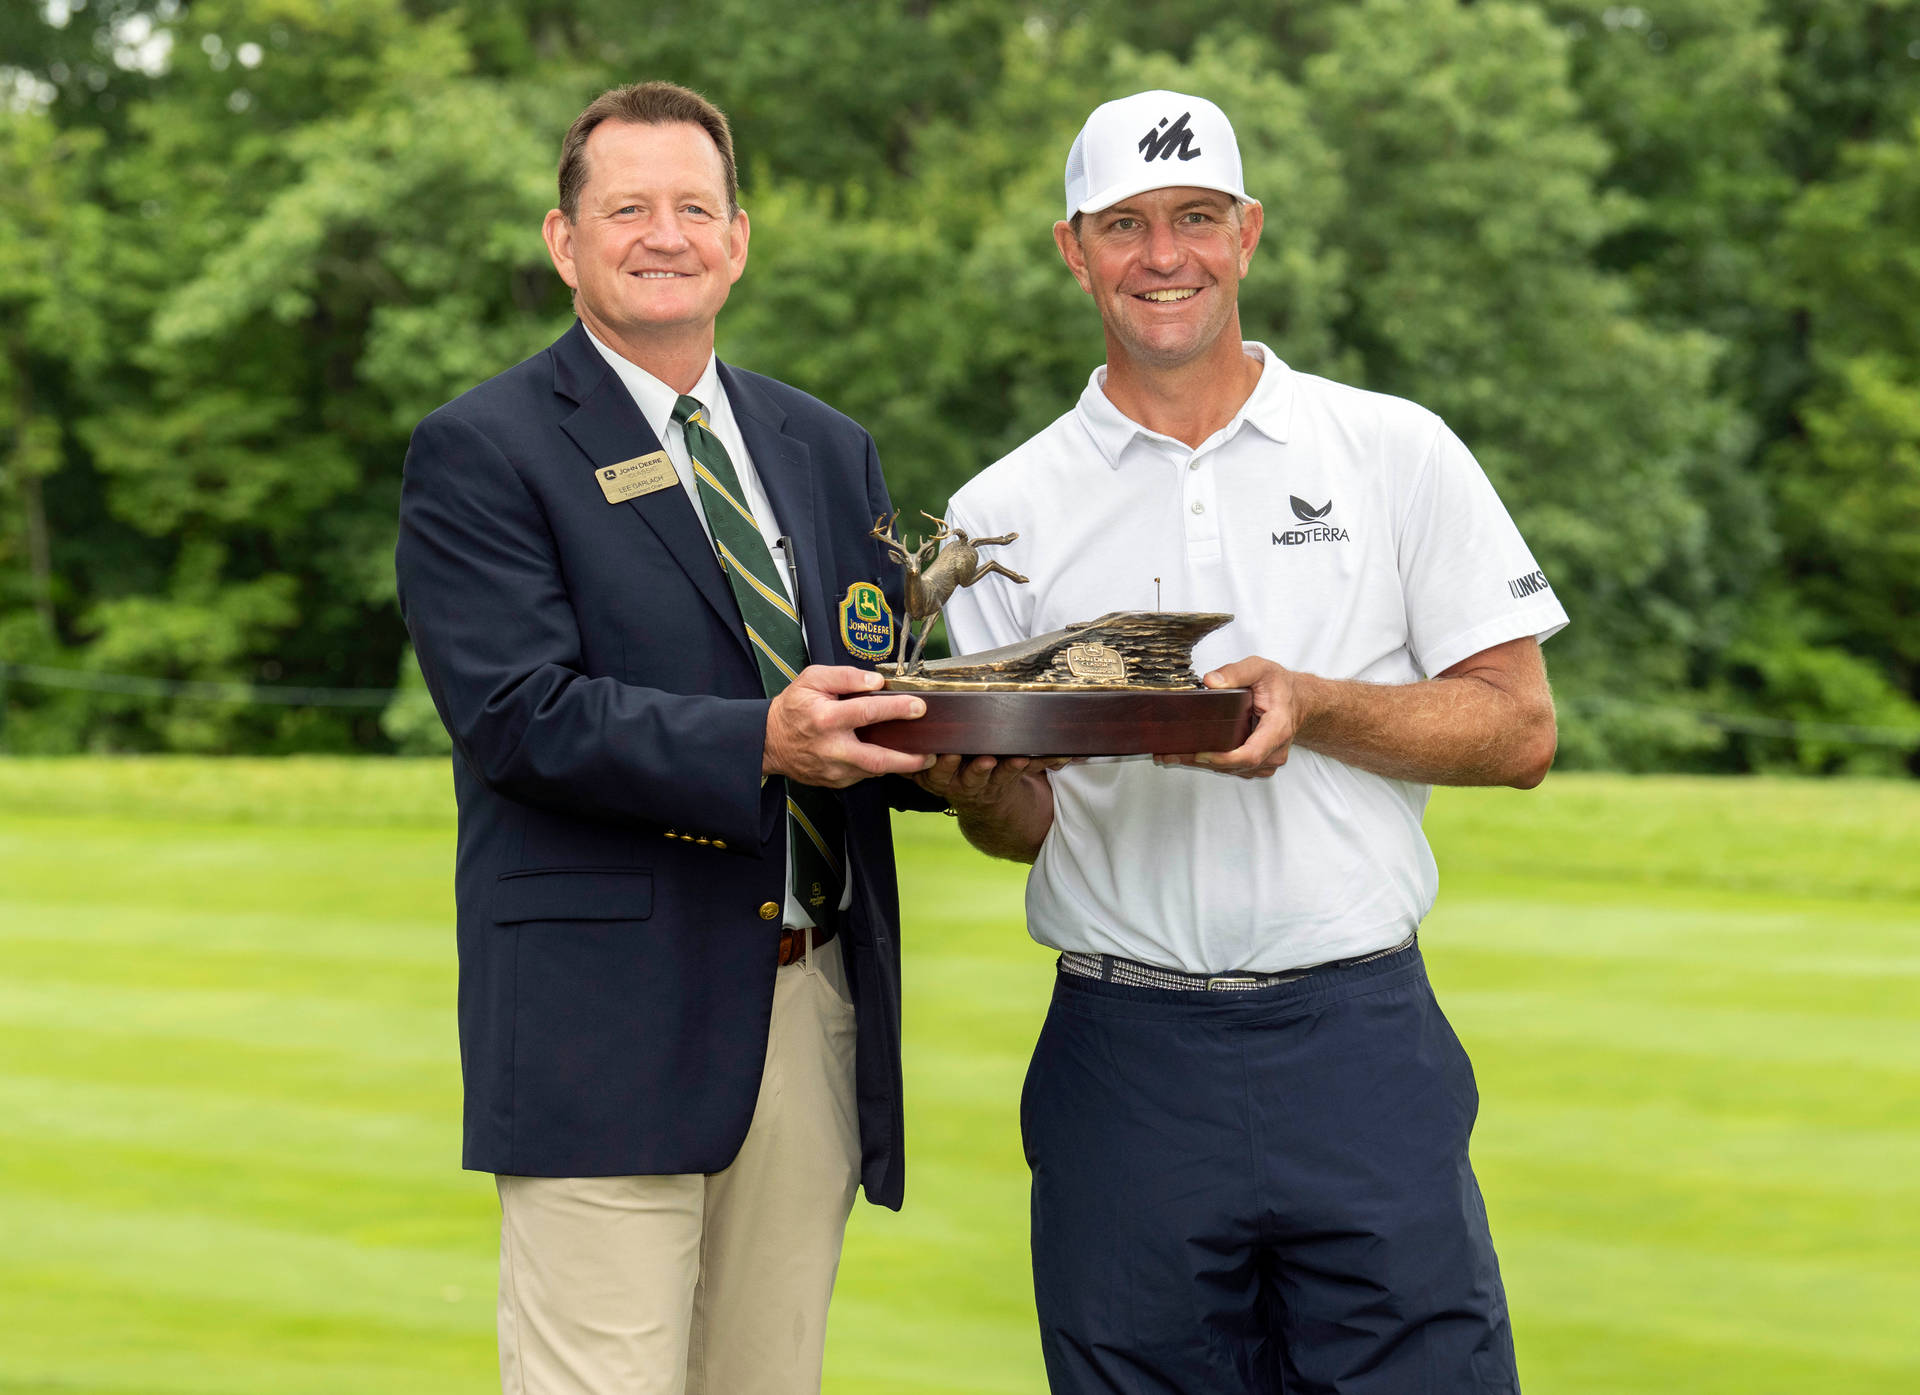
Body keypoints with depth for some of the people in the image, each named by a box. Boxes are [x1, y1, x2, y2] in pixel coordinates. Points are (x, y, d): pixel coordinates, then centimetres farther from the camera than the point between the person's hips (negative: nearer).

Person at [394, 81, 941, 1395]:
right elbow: (520, 717, -13)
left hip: (816, 1004, 6)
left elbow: (873, 695, 16)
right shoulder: (480, 453, -2)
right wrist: (759, 745, -26)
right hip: (611, 1019, -6)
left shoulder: (829, 450, 18)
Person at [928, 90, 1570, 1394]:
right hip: (1122, 1060, 1)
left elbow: (1519, 729, 2)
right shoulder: (1005, 512, 8)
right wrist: (977, 785, -13)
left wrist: (1315, 710, -14)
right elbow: (1019, 825, 11)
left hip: (1364, 1042, -1)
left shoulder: (1396, 453, 5)